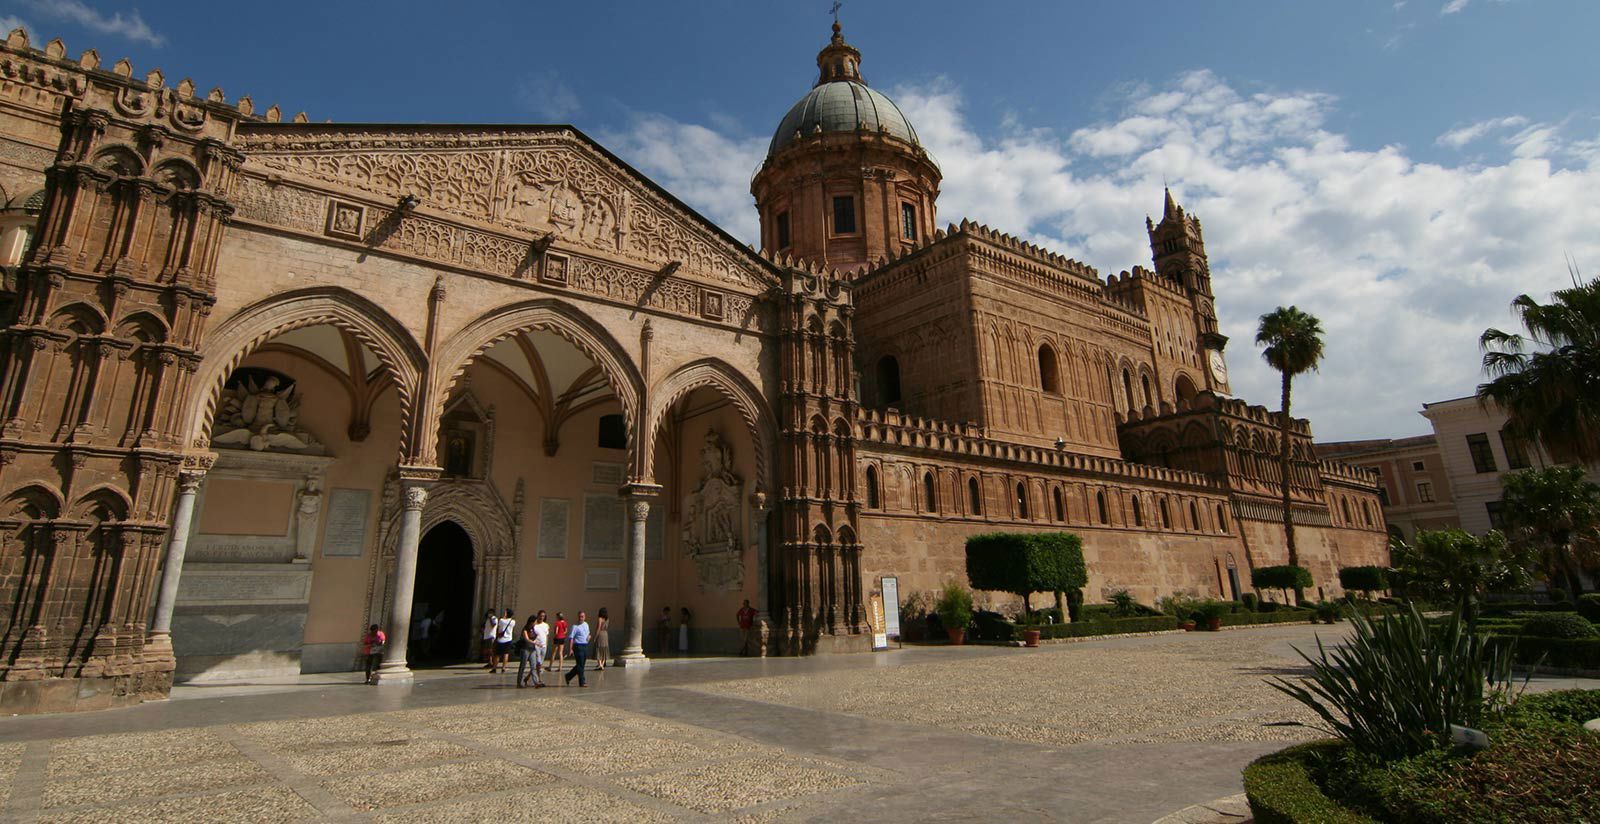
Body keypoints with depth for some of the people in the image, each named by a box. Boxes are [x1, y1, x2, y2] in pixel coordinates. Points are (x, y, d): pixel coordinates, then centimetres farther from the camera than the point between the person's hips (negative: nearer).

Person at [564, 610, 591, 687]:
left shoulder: (586, 624, 12)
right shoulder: (575, 626, -9)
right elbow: (571, 638, -12)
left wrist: (589, 636, 6)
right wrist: (571, 649, -18)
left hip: (585, 646, 7)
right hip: (578, 646, -7)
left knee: (581, 665, 13)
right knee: (580, 665, -4)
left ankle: (568, 676, 30)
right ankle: (582, 682, 2)